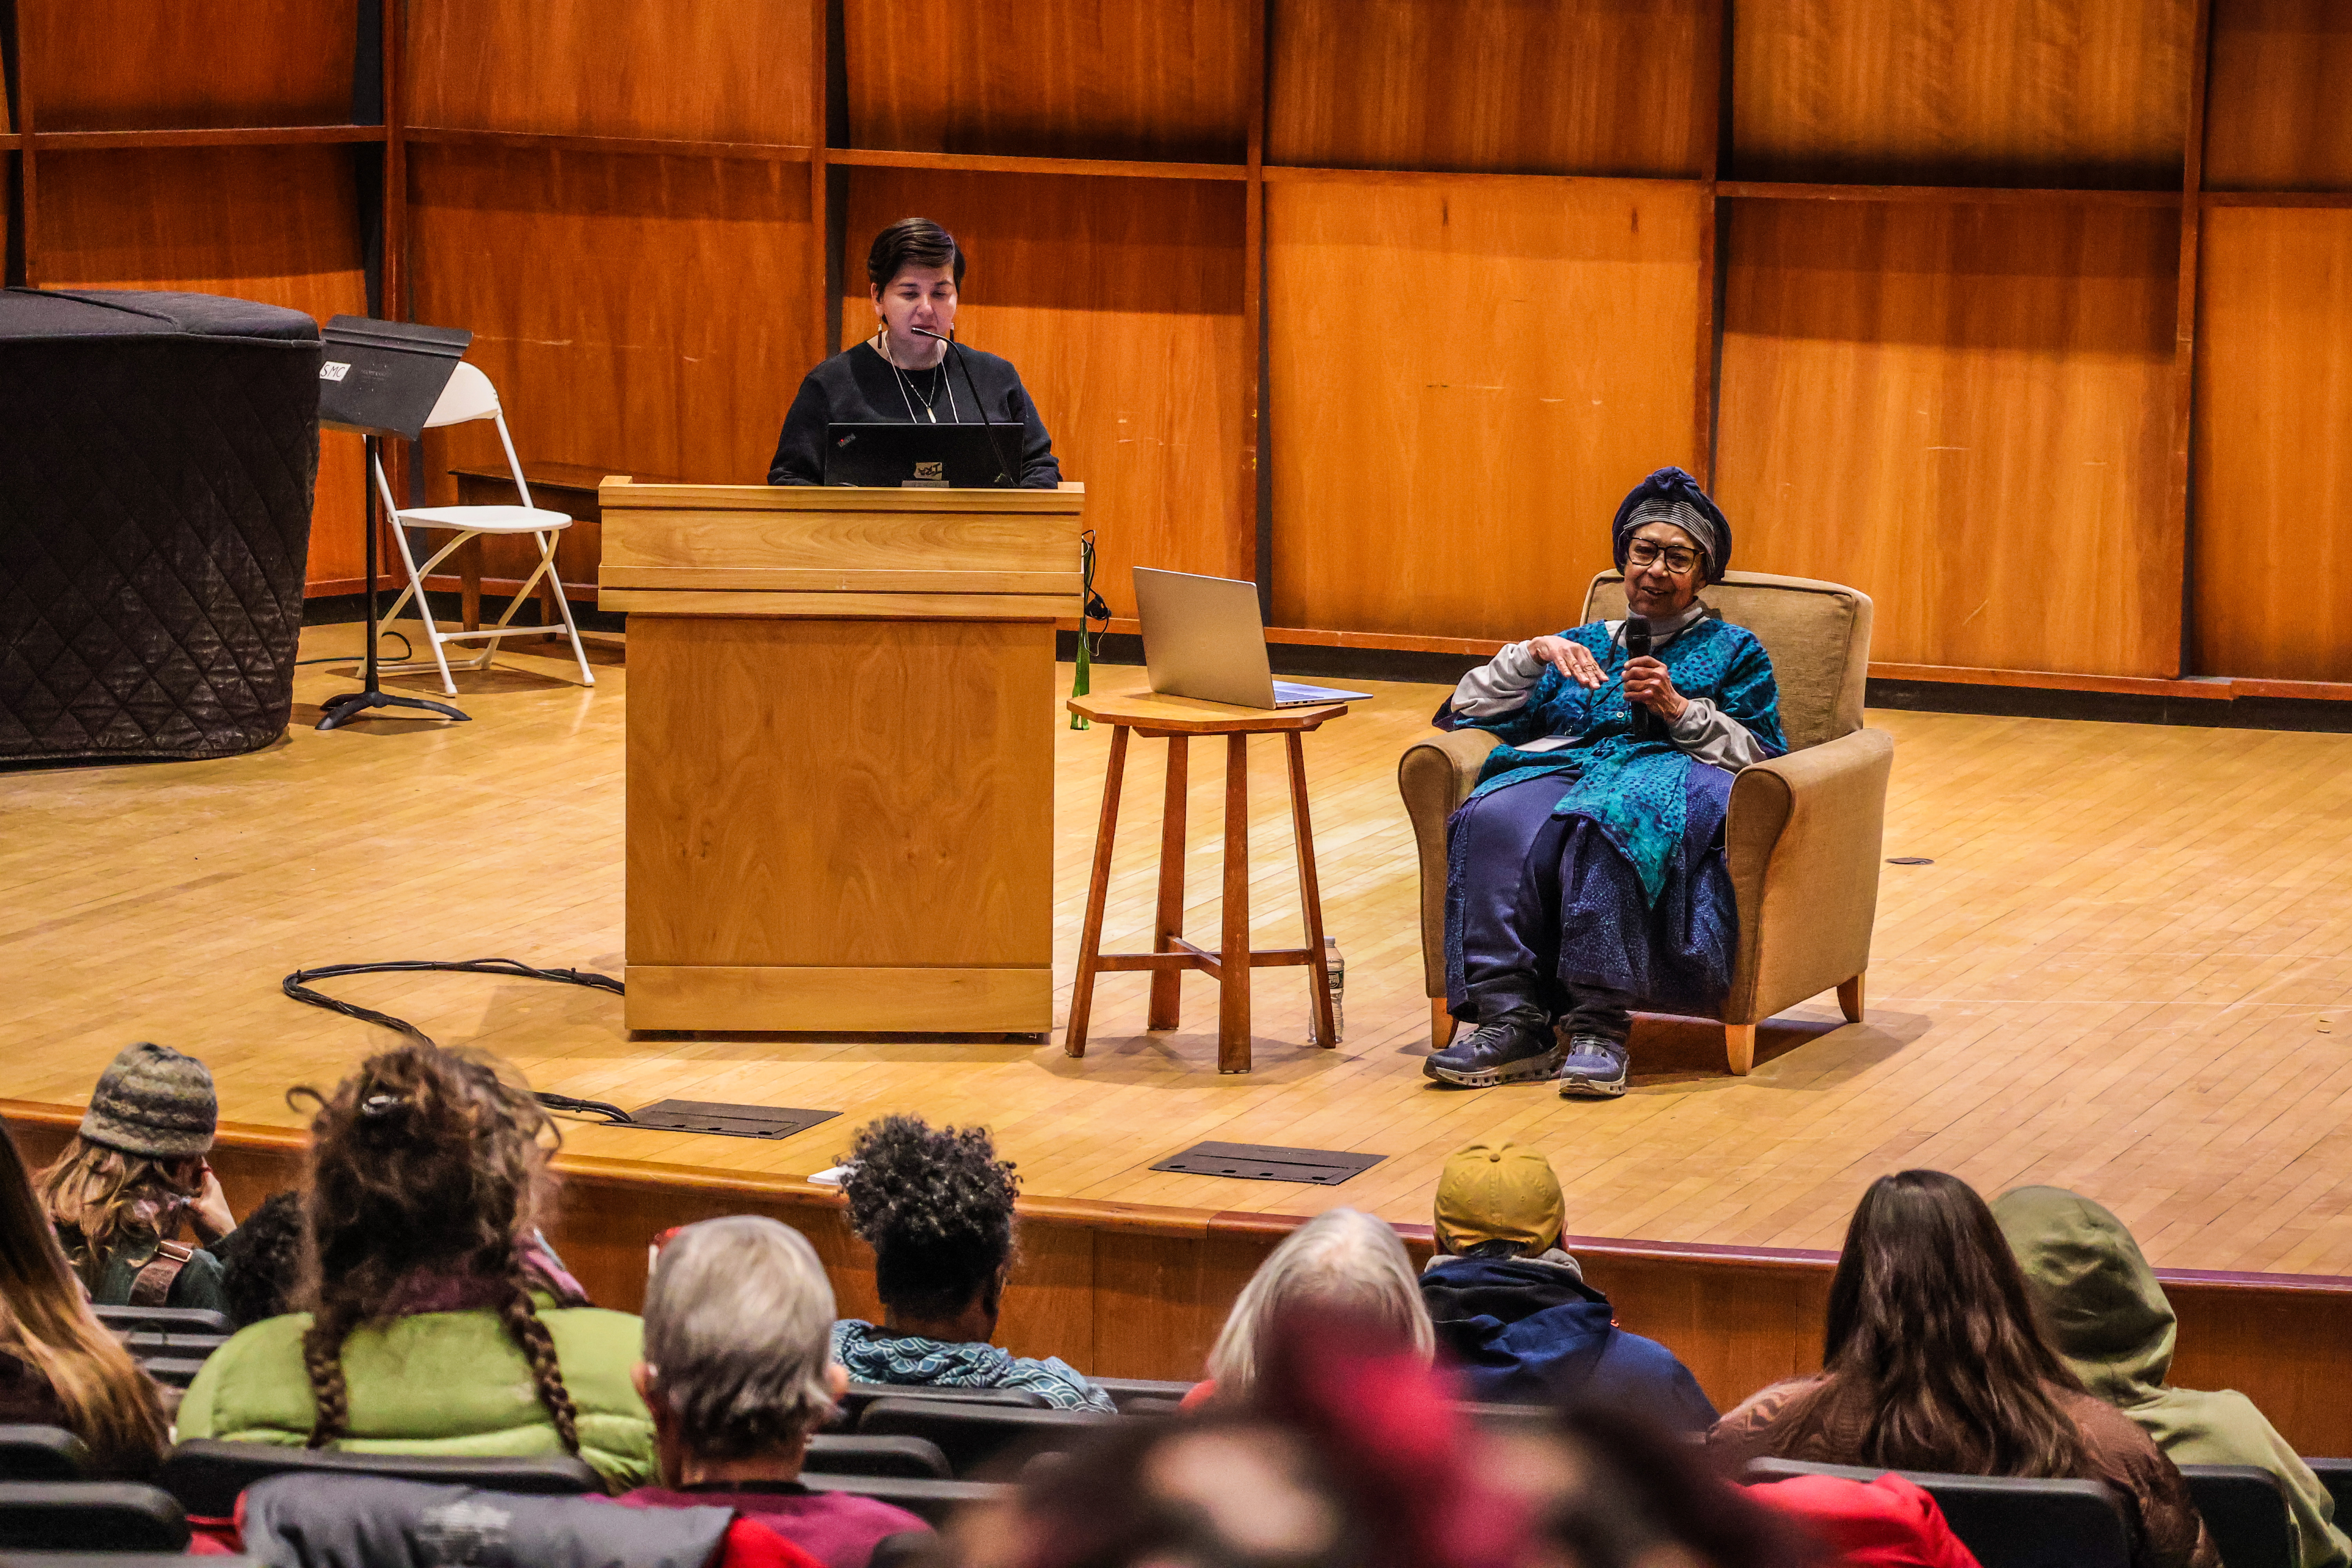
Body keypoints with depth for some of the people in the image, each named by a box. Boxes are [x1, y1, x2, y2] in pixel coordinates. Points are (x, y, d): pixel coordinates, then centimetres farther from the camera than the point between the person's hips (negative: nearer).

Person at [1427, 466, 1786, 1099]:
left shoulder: (1733, 649, 24)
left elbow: (1762, 755, 9)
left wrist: (1678, 708, -4)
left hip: (1672, 775, -3)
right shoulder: (1585, 642, 31)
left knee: (1606, 821, -43)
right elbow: (1468, 710, 23)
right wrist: (1533, 655, 7)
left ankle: (1600, 1022, -49)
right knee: (1496, 821, -36)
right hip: (1564, 769, 3)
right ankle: (1512, 1021, -44)